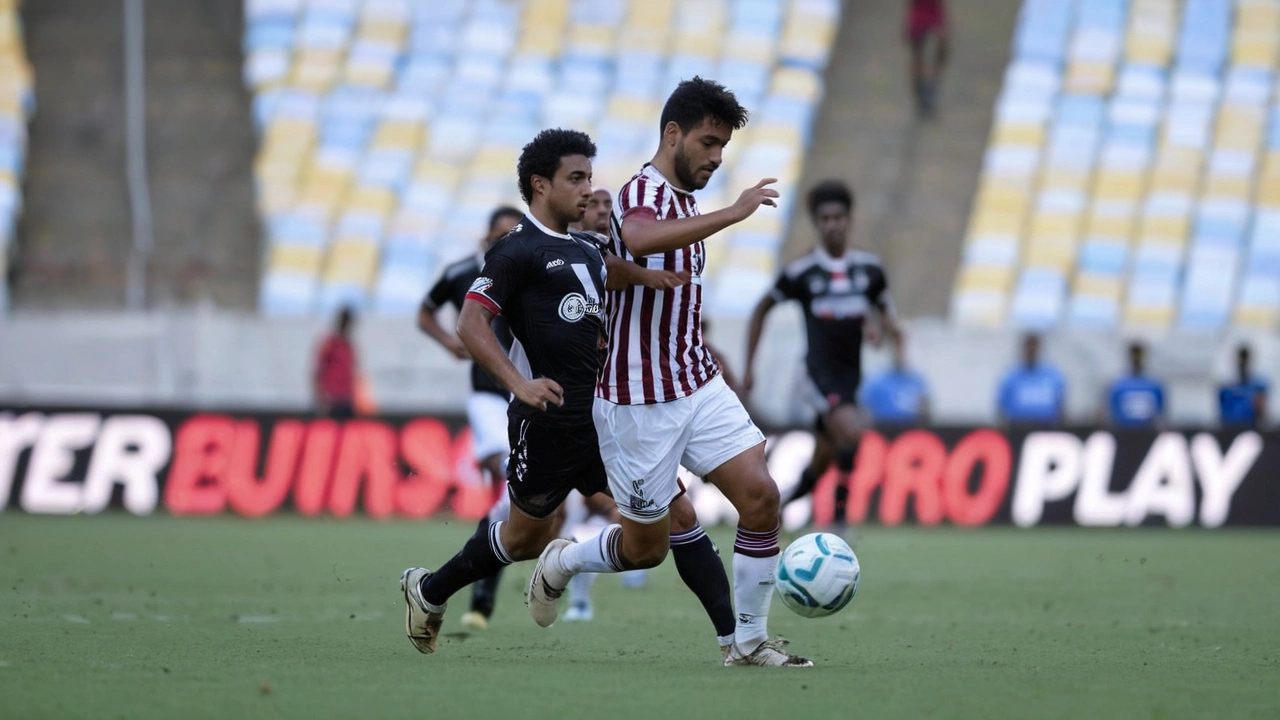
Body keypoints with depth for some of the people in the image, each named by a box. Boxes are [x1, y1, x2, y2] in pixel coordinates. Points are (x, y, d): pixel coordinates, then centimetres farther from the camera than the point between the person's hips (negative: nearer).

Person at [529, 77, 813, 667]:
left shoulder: (684, 201, 14)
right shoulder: (644, 192, -17)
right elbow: (638, 240, -43)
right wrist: (732, 213, -43)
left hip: (699, 385, 8)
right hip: (640, 402, -8)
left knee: (760, 496, -8)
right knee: (647, 547, 3)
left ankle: (748, 641, 2)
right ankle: (560, 565, 33)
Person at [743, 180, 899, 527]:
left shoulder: (869, 267, 4)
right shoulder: (801, 272, -5)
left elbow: (885, 308, 18)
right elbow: (762, 309, 7)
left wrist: (882, 325, -7)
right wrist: (749, 366, 6)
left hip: (851, 373, 5)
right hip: (820, 372, -5)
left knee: (825, 457, 11)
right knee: (851, 433, -26)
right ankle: (841, 512, -16)